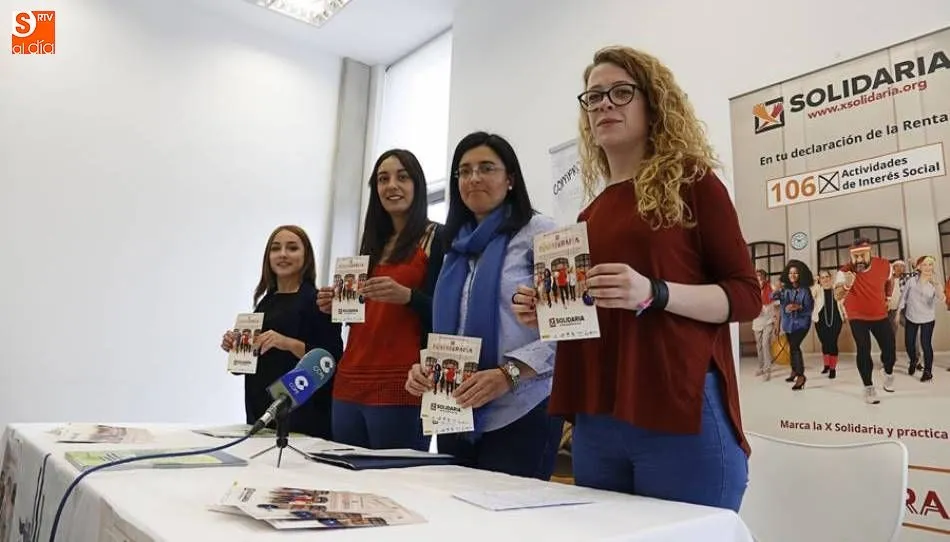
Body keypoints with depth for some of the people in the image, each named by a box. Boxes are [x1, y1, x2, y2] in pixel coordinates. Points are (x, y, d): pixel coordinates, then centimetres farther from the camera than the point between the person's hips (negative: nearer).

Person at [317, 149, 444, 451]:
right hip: (349, 384, 7)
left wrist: (407, 296, -24)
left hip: (400, 388, -7)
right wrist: (337, 306, 3)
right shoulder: (373, 243, 18)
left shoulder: (436, 238, -2)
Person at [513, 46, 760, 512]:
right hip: (596, 420, 6)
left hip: (682, 413, -5)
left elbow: (746, 296, -5)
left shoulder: (693, 183, 0)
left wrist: (653, 293, -20)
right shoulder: (591, 214, 15)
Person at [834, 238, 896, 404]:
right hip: (858, 318, -3)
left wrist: (887, 297, 13)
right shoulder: (845, 271, -26)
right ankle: (868, 387, 8)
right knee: (863, 351, -9)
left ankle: (888, 373, 38)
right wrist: (846, 285, -60)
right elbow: (837, 296, -41)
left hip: (880, 316, 3)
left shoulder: (884, 265, -15)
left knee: (889, 349, 6)